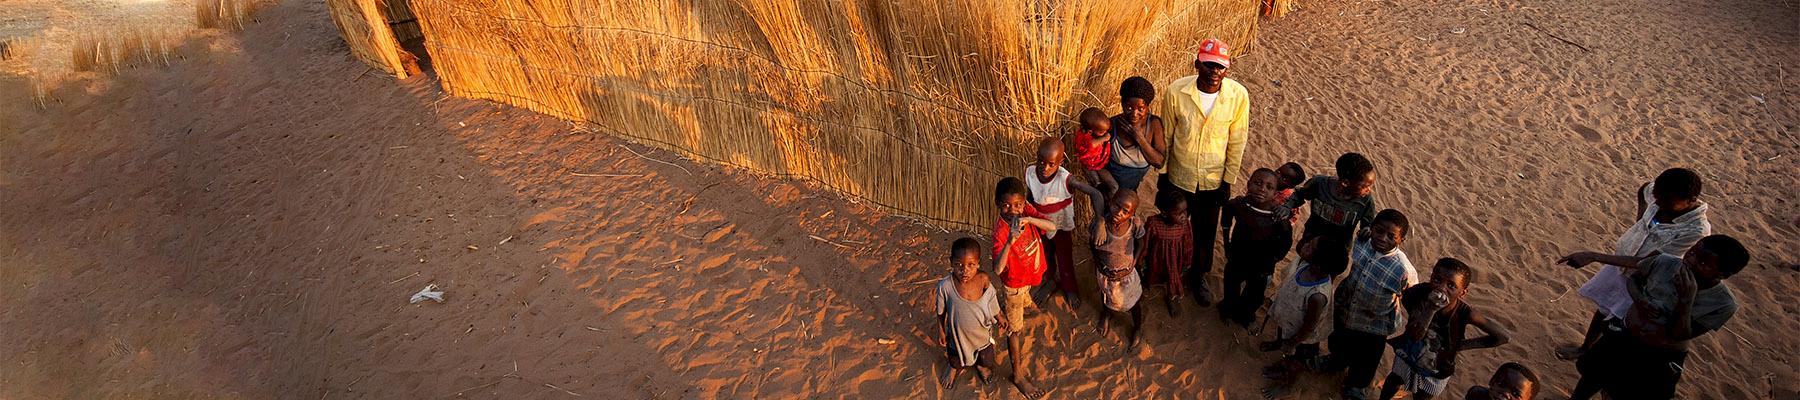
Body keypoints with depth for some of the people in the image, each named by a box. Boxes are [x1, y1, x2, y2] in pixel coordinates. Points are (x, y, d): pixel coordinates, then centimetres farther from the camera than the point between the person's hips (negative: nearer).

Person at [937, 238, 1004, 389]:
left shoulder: (983, 280, -30)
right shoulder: (945, 286, -34)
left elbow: (992, 301, -7)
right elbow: (941, 312, -15)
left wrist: (999, 319, 5)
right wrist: (942, 332, -2)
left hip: (982, 331, 1)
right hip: (958, 333, -1)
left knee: (985, 360, 31)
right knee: (955, 359, 31)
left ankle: (981, 365, 66)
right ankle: (955, 368, 66)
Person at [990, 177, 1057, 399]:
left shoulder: (1026, 210, -19)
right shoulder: (1000, 230, -36)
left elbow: (1052, 226, -30)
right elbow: (997, 269, -46)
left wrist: (1029, 219, -46)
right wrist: (1010, 241, -60)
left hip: (1029, 275, 6)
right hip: (1014, 284, -6)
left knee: (1022, 302, 38)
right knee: (1016, 329, 10)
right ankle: (1018, 374, 26)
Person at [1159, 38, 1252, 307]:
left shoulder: (1238, 95, -20)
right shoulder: (1176, 91, -22)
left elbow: (1237, 142, -8)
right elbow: (1165, 136, -8)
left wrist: (1228, 181, -4)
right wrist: (1162, 173, 0)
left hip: (1213, 180, 1)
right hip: (1179, 177, 0)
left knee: (1205, 232, 19)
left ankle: (1197, 276, 44)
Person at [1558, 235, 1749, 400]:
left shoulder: (1724, 305, -25)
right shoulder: (1666, 263, -21)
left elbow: (1679, 335, -26)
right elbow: (1633, 278, 0)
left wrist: (1687, 299, -39)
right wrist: (1638, 299, -20)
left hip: (1658, 361, -2)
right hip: (1622, 340, 2)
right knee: (1592, 377, 20)